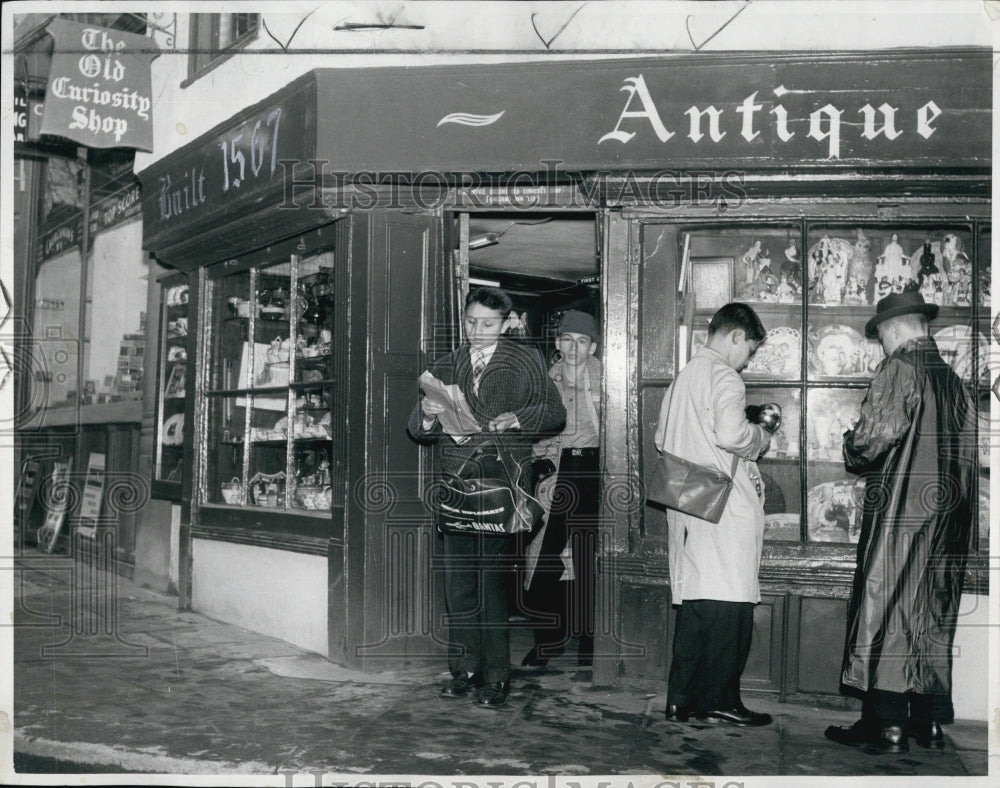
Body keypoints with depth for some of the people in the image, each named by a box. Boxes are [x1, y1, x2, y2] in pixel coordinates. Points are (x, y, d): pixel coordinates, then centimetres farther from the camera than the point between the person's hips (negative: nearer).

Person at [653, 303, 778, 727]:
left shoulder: (684, 376, 18)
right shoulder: (724, 376, -9)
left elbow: (661, 438, 22)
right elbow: (731, 434, -23)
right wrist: (763, 434, -4)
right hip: (722, 504, -9)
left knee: (694, 602, 11)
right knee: (729, 602, -3)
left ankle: (682, 699, 14)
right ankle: (719, 700, 1)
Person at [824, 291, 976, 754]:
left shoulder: (898, 370, -10)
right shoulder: (953, 380, 11)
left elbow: (874, 437, -18)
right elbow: (967, 448, 12)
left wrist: (852, 449, 2)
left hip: (899, 512, -7)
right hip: (947, 513, 7)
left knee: (885, 614, -1)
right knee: (933, 618, 12)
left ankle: (887, 726, 1)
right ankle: (929, 723, 19)